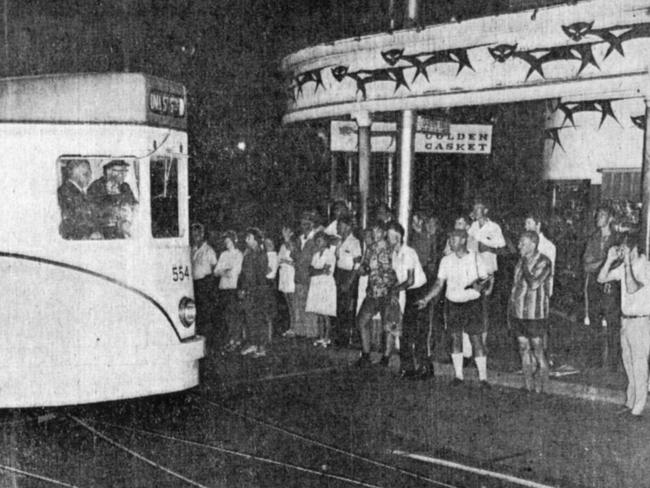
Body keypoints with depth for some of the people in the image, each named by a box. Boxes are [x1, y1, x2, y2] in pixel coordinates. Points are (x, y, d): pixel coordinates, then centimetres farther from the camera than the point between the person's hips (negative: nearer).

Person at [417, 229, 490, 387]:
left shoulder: (475, 258, -4)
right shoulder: (446, 260, 3)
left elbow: (484, 279, 1)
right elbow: (439, 284, 5)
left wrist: (479, 285, -21)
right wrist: (426, 299, -5)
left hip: (472, 303, -3)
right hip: (453, 303, 3)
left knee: (477, 340, -5)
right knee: (455, 339, 6)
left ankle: (483, 377, 1)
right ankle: (458, 375, 16)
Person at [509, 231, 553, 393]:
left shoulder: (543, 262, -12)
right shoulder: (522, 260, 11)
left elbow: (534, 284, -24)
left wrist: (526, 266, -15)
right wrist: (511, 304, 16)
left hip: (535, 314, -7)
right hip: (518, 312, 7)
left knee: (538, 351, -1)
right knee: (524, 349, 12)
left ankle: (540, 388, 8)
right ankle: (527, 387, 20)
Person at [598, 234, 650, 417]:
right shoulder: (625, 266, 6)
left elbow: (632, 288, -28)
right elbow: (601, 278, 7)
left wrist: (628, 264, -25)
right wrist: (610, 260, -5)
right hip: (625, 320, 7)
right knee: (629, 364, 15)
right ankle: (630, 403, 26)